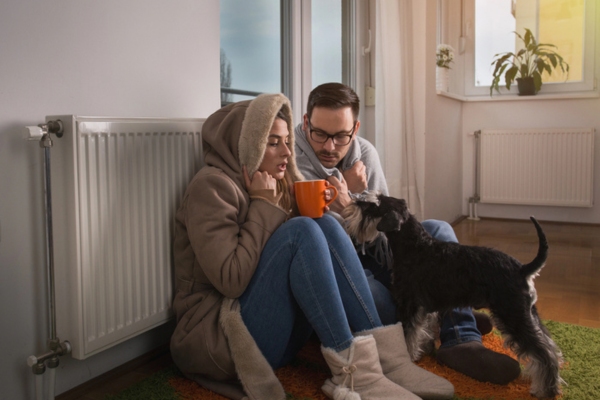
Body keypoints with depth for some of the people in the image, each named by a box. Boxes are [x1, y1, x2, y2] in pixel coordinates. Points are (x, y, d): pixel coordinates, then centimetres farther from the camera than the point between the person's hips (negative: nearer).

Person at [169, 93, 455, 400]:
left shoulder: (274, 186, 14)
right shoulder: (211, 185, -11)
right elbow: (232, 280, -22)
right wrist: (263, 206, -15)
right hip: (220, 336, -7)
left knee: (326, 226, -11)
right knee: (302, 231, -24)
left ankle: (383, 355, -18)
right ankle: (351, 371, -24)